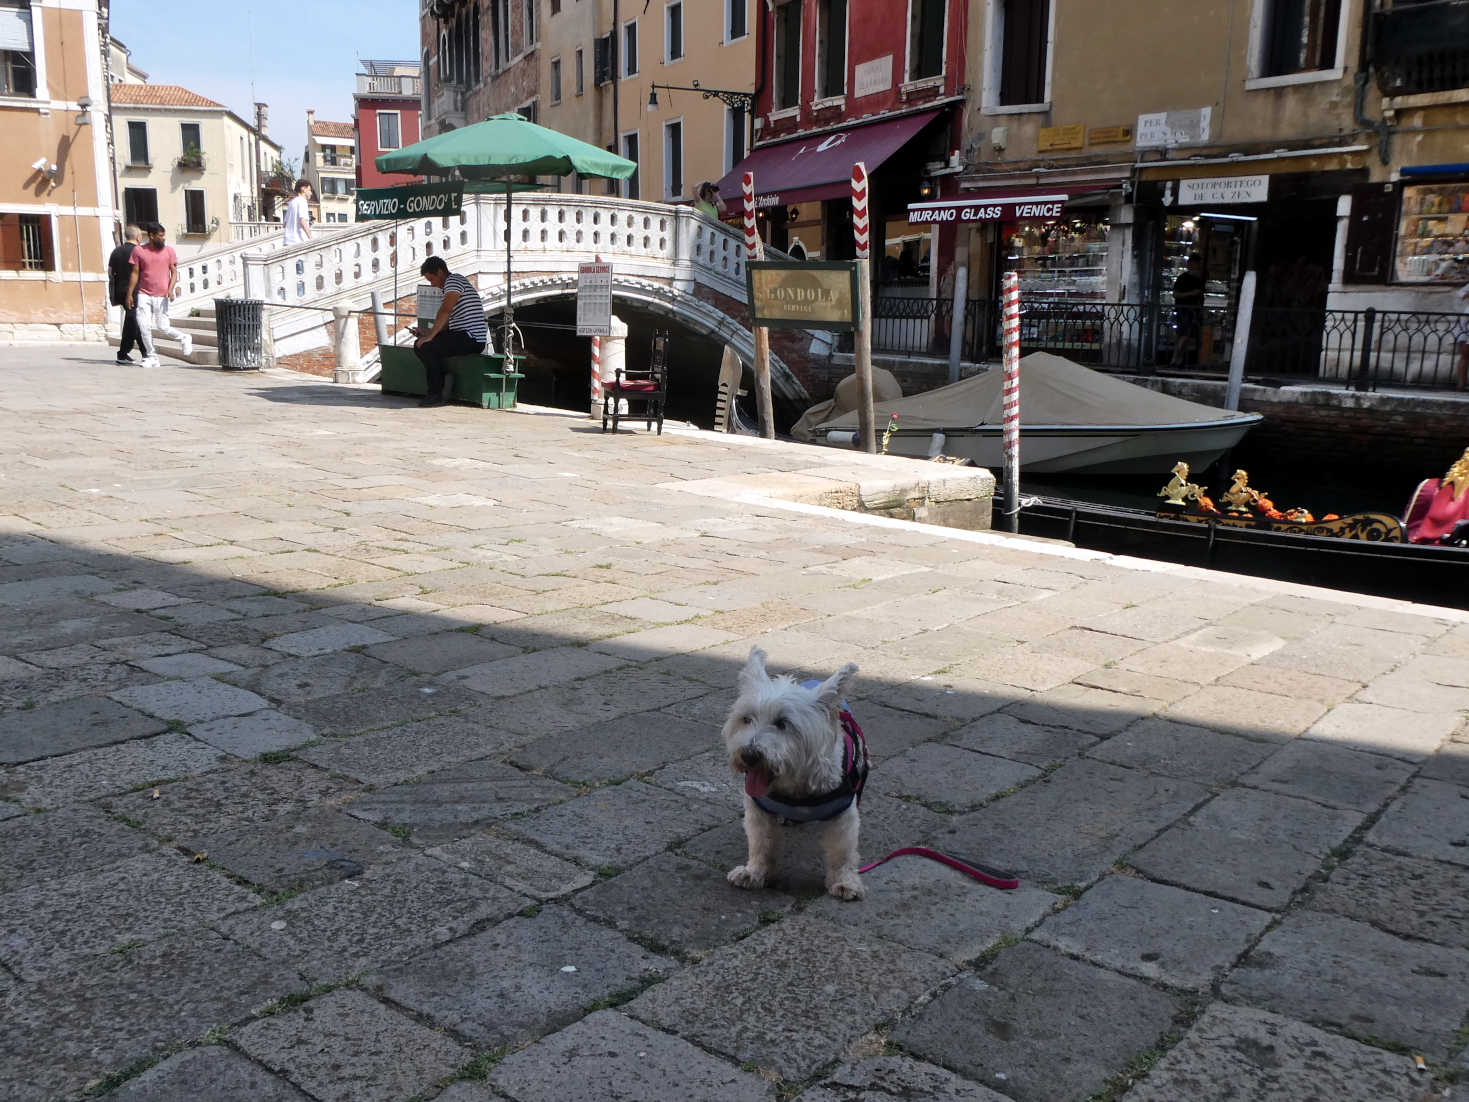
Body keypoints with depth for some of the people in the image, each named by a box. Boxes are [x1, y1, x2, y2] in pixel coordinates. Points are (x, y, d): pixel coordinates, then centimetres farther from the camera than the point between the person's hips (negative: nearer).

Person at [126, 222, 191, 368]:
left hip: (161, 296, -1)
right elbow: (135, 273, 6)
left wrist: (170, 289, -13)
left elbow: (174, 272, 3)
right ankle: (151, 356, 6)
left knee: (163, 328, -4)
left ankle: (184, 338, 23)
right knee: (144, 326, -5)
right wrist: (129, 294, 3)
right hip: (144, 295, 1)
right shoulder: (139, 251, 3)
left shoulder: (169, 250, 3)